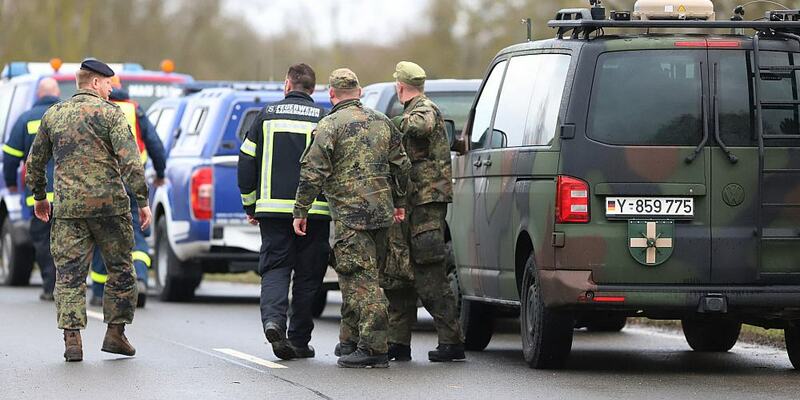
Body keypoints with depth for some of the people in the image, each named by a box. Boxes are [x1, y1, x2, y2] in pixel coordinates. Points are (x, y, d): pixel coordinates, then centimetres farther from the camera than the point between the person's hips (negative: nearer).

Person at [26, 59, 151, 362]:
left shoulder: (53, 115, 12)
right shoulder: (109, 113, -2)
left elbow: (35, 162, 19)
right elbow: (130, 161, -11)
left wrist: (39, 197, 33)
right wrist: (142, 201, -8)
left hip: (68, 207, 3)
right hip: (110, 205, -3)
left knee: (69, 273, 2)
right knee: (120, 270, 11)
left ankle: (72, 338, -9)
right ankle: (115, 333, 11)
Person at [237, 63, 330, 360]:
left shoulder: (267, 116, 5)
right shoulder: (323, 119, 0)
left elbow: (246, 162, 7)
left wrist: (250, 205, 15)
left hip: (273, 208, 1)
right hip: (314, 211, -1)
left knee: (275, 268, 6)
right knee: (308, 274, 8)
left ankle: (273, 318, -21)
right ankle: (299, 340, 9)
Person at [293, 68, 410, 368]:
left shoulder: (330, 125, -8)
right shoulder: (382, 122, 13)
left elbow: (313, 173, -12)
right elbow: (401, 166, 18)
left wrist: (300, 212, -5)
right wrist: (399, 203, 28)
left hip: (350, 214, -7)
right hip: (381, 211, 7)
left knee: (361, 279, -8)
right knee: (357, 277, 17)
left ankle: (373, 347, -13)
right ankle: (350, 341, 25)